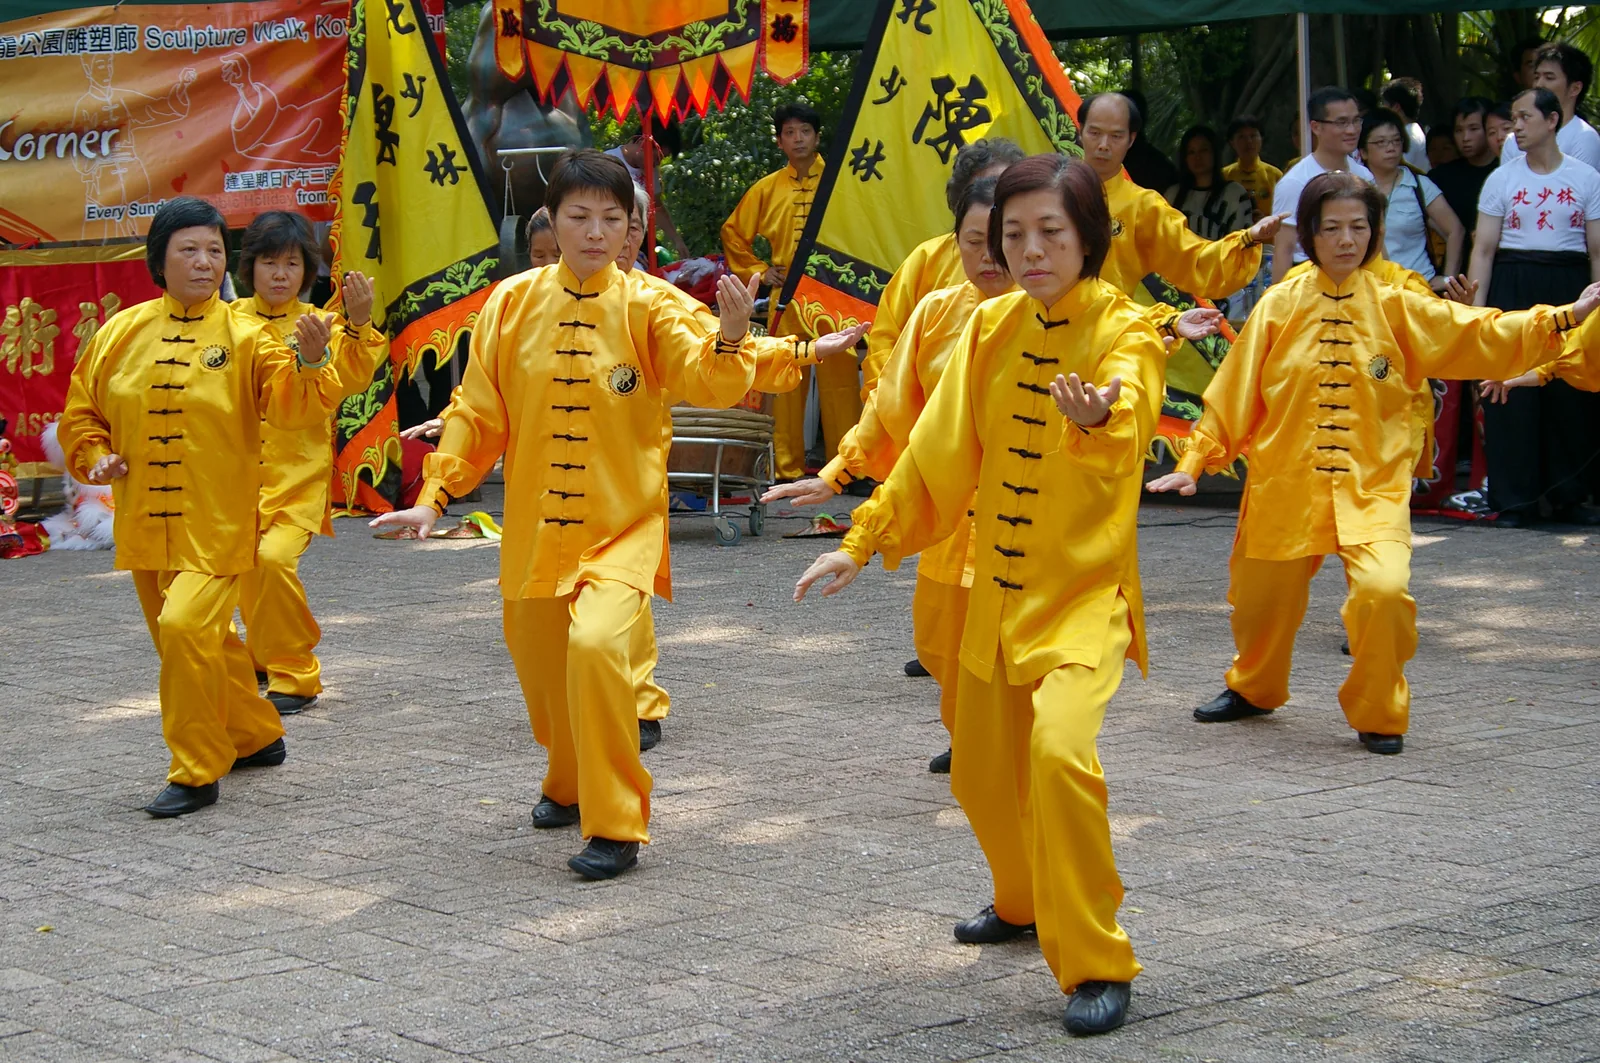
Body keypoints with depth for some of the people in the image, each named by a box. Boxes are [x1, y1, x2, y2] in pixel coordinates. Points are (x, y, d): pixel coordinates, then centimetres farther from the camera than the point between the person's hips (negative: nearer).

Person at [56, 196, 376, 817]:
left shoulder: (243, 337, -4)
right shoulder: (121, 334, 5)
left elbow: (289, 406, -17)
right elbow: (80, 411, 14)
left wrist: (308, 364, -35)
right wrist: (96, 456, -3)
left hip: (216, 525, -5)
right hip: (145, 525, 5)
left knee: (188, 627, -22)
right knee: (195, 642, 15)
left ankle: (196, 772, -10)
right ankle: (255, 737, 38)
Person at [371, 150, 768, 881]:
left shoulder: (646, 305, -6)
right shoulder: (512, 303, 2)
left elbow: (706, 383, -18)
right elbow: (477, 412, 6)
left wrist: (730, 337, -38)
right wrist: (434, 496, 0)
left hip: (623, 526, -4)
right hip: (535, 530, 4)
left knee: (597, 643, -27)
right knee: (540, 664, 16)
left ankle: (615, 826, -14)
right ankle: (570, 785, 48)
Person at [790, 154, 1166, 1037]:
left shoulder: (1123, 332, -14)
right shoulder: (991, 328, 4)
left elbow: (1125, 432, -35)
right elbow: (940, 449, 12)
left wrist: (1098, 418, -59)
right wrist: (863, 543, 10)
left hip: (1083, 593, -6)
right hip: (997, 591, 7)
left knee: (1059, 750, -28)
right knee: (981, 772, 18)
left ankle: (1096, 965, -15)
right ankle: (1024, 903, 48)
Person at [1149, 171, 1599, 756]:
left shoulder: (1397, 308, 1)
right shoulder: (1279, 307, 1)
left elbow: (1484, 336, -1)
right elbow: (1234, 394, 5)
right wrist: (1194, 462, 3)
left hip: (1372, 489, -1)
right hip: (1285, 487, 1)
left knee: (1383, 590, -24)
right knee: (1262, 598, 13)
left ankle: (1378, 715, 1)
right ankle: (1253, 689, 47)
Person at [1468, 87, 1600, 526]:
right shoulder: (1502, 178, 5)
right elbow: (1484, 248, 3)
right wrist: (1476, 306, -5)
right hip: (1513, 287, 0)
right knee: (1513, 393, -3)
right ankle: (1516, 500, 4)